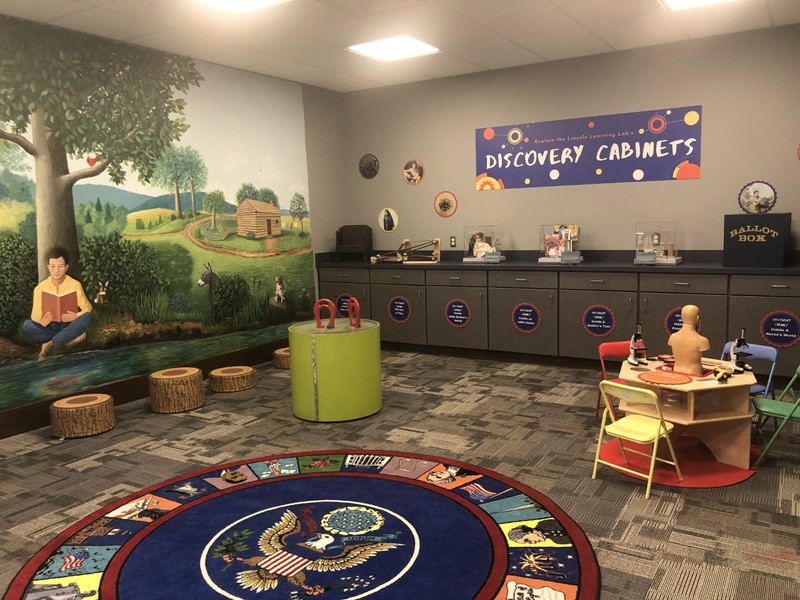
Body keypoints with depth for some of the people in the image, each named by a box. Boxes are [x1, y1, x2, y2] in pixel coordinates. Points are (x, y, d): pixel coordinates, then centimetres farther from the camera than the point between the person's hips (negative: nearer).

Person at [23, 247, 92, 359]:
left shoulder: (75, 285, -6)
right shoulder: (40, 288, -3)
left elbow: (87, 309, -5)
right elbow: (36, 316, -2)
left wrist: (76, 316, -26)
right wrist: (41, 322, -26)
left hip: (69, 326, -1)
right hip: (49, 327, 1)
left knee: (87, 317, -31)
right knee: (27, 325, -28)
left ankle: (49, 345, -35)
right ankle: (70, 339, -27)